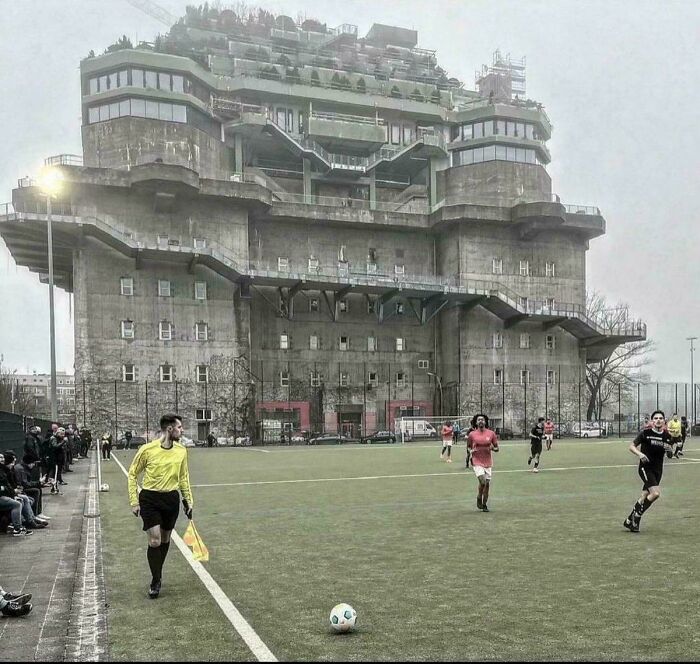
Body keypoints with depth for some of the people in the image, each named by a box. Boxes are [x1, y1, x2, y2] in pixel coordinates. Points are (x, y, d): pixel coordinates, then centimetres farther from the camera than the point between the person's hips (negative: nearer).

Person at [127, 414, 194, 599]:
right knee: (154, 541, -8)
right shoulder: (147, 449, -12)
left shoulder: (182, 451, 1)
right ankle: (156, 581, 11)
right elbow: (132, 474, -1)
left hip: (171, 499, 4)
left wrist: (188, 500, 11)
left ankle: (157, 574, 34)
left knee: (165, 540, 13)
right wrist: (134, 502, -4)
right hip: (150, 499, -4)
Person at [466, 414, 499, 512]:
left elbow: (497, 448, 8)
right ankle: (479, 498, 9)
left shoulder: (491, 433, 2)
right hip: (477, 462, -3)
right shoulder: (472, 434, -1)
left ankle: (484, 505, 22)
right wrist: (470, 451, -9)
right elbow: (468, 447, 12)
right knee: (482, 481, -19)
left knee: (487, 484, 5)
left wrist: (492, 448, -13)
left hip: (488, 463, 3)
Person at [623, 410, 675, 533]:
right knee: (655, 493, -21)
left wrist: (670, 450, -10)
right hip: (645, 468, -5)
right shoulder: (645, 433, -8)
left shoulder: (667, 436, 5)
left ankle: (629, 521, 22)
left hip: (658, 470, 5)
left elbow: (670, 455, 13)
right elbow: (631, 446, -4)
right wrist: (640, 454, -22)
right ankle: (637, 516, -3)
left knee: (644, 497, 9)